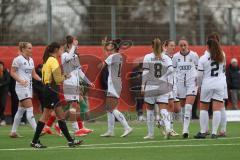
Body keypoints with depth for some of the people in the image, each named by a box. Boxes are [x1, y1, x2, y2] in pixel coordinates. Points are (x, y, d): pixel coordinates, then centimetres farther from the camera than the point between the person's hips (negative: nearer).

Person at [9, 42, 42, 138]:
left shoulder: (31, 60, 13)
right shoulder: (18, 59, -9)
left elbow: (33, 74, 17)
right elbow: (12, 72, -8)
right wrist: (20, 80, -22)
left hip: (29, 86, 8)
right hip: (22, 87, -8)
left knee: (21, 110, 11)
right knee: (30, 109, -14)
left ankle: (13, 132, 17)